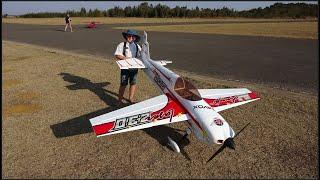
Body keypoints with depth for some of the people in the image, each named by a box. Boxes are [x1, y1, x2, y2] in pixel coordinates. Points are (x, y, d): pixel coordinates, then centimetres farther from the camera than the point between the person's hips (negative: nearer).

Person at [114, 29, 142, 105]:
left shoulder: (137, 46, 14)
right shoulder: (122, 45, 0)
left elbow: (141, 56, 12)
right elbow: (117, 55, -7)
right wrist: (125, 58, -21)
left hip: (134, 67, 4)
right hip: (125, 67, -4)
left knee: (133, 83, 10)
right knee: (123, 84, 1)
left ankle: (131, 99, 25)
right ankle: (120, 100, 15)